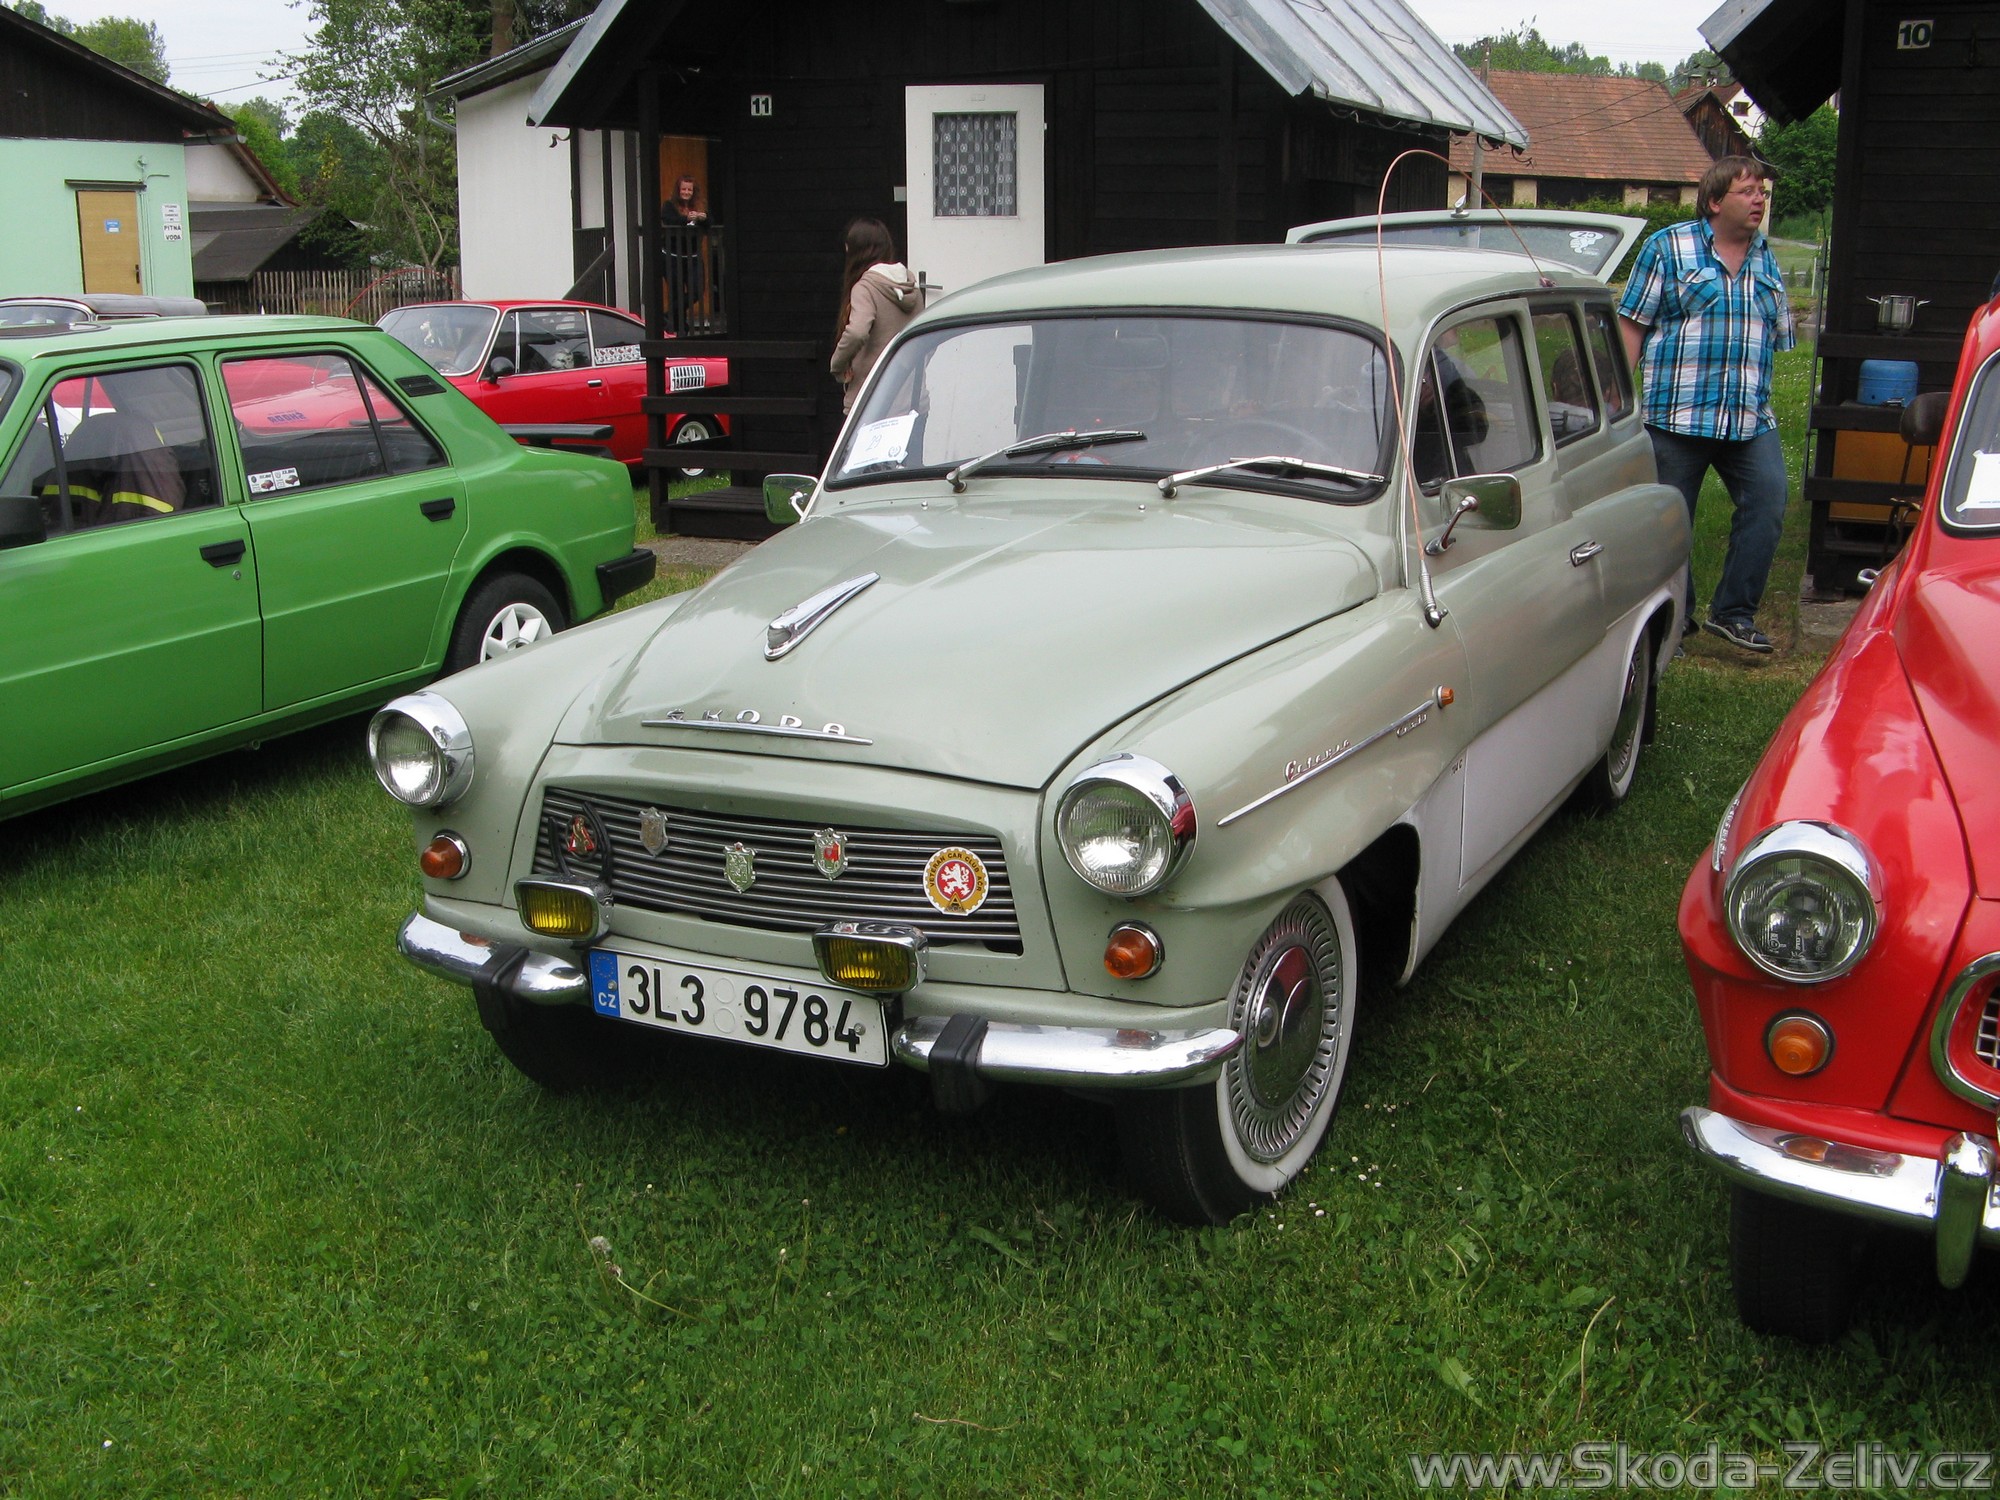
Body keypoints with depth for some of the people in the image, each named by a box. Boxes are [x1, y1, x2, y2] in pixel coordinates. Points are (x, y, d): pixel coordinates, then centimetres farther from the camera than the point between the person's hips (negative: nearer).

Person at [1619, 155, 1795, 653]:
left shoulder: (1767, 260, 16)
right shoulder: (1669, 247, 2)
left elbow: (1778, 334, 23)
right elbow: (1632, 322, -1)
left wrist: (1762, 398, 18)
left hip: (1751, 420, 4)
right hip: (1677, 414, -4)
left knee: (1767, 503, -10)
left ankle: (1734, 612, 1)